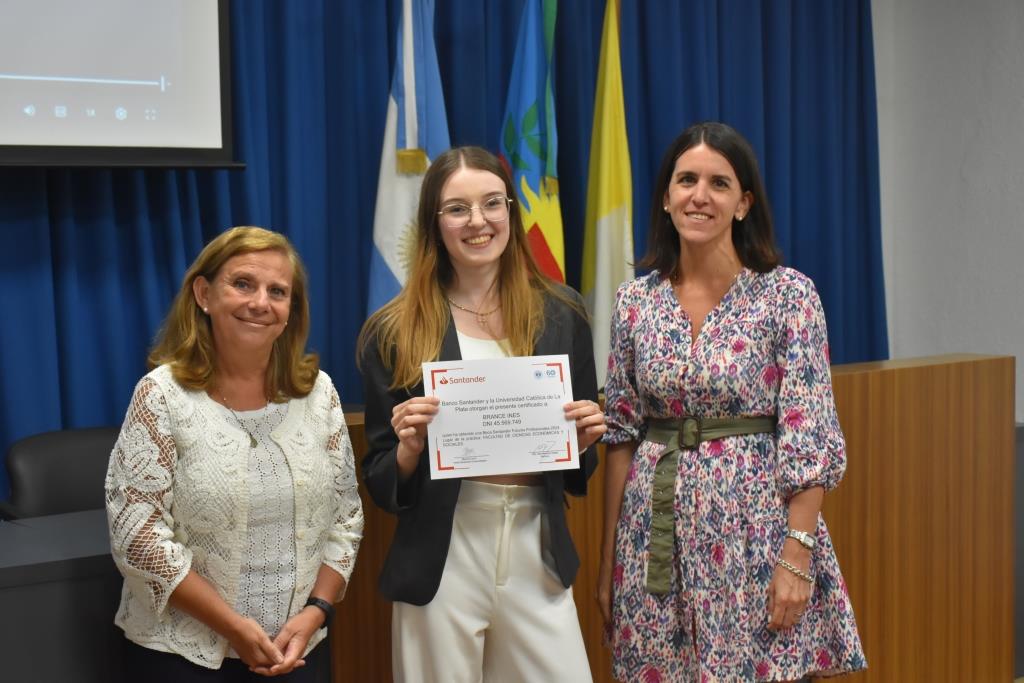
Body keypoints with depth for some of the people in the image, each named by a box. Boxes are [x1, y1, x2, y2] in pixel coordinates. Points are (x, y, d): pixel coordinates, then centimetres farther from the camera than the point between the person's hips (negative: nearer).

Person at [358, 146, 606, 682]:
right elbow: (380, 485, 1)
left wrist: (584, 439, -10)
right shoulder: (395, 332, -3)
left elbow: (579, 475, 11)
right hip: (440, 561, -2)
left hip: (537, 553, 2)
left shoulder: (560, 315, 3)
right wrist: (409, 449, -19)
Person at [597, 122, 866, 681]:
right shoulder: (635, 301, 4)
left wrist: (797, 557, -15)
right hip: (656, 535, 3)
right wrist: (609, 559, 6)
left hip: (755, 529, -3)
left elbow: (809, 436, -9)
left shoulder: (788, 294, -6)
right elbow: (620, 434, 7)